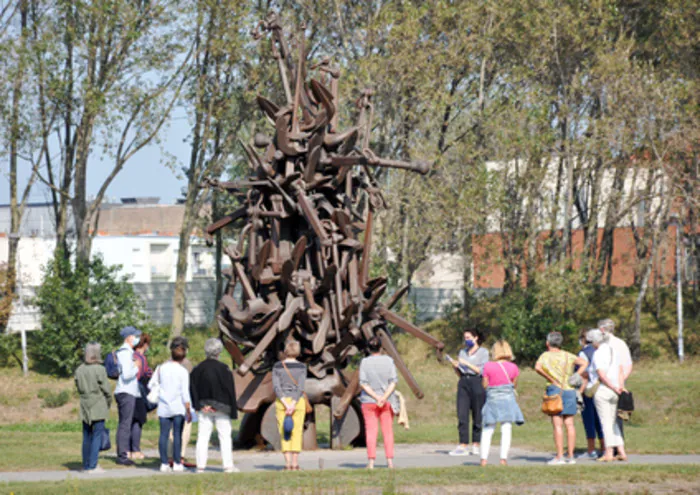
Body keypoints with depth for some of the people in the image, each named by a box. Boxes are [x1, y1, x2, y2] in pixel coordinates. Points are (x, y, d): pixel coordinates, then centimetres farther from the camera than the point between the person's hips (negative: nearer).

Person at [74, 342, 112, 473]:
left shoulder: (79, 370, 2)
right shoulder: (99, 369, -14)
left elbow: (78, 387, 8)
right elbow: (106, 390, -10)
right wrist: (108, 403, 6)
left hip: (85, 408, 6)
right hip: (99, 408, -6)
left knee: (87, 437, 12)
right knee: (97, 436, -1)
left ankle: (86, 466, 17)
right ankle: (93, 466, -4)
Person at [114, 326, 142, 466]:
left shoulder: (127, 352, 18)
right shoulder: (126, 353, -14)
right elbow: (126, 374, -22)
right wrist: (137, 368, -7)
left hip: (128, 392, 11)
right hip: (126, 392, -11)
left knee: (124, 424, 11)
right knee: (125, 424, -10)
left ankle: (122, 455, 14)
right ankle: (122, 455, -10)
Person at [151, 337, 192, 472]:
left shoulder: (161, 368, 3)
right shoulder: (183, 371, -7)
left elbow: (150, 385, 7)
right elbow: (185, 393, -9)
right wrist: (188, 411, -3)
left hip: (163, 407, 3)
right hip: (178, 407, -3)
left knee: (164, 434, 2)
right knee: (177, 434, 1)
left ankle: (164, 464, 0)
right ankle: (177, 463, 1)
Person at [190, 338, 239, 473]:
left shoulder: (197, 369, 2)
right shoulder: (224, 369, -9)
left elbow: (192, 390, 0)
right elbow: (230, 391, -7)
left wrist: (198, 406, 1)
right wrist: (233, 410, -2)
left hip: (204, 408, 3)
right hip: (221, 408, -3)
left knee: (203, 437, 5)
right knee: (225, 436, 3)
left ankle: (200, 465, 1)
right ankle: (228, 465, 0)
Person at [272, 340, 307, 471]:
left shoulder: (277, 366, -1)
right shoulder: (301, 367, -3)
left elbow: (276, 386, -9)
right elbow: (301, 387, -12)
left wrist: (286, 405, -12)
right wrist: (293, 406, -14)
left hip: (282, 401, 0)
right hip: (298, 401, 0)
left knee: (284, 433, 4)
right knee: (296, 433, 4)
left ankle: (287, 463, -5)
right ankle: (295, 463, -1)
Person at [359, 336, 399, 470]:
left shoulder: (364, 362, -4)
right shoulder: (388, 361, -1)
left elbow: (363, 383, -9)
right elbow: (393, 381, -7)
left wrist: (376, 397, -11)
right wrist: (384, 397, -12)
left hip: (369, 401, -1)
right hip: (387, 402, 1)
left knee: (371, 432, 0)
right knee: (388, 431, 6)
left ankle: (371, 462, -6)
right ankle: (390, 461, 2)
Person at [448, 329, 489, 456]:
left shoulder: (483, 352, 3)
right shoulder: (462, 352, 17)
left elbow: (481, 371, -6)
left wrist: (467, 364, -12)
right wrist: (456, 367, -1)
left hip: (477, 383, -4)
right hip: (463, 383, 4)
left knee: (477, 416, -2)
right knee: (462, 415, -6)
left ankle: (475, 445, 6)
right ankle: (463, 445, -9)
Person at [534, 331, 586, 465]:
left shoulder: (546, 355, 2)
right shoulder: (568, 356, 13)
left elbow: (538, 367, -15)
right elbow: (584, 362, 5)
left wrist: (550, 379, -6)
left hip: (555, 389, -4)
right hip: (570, 390, 4)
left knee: (557, 425, -6)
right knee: (569, 424, 5)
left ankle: (559, 457, -10)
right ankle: (571, 456, 4)